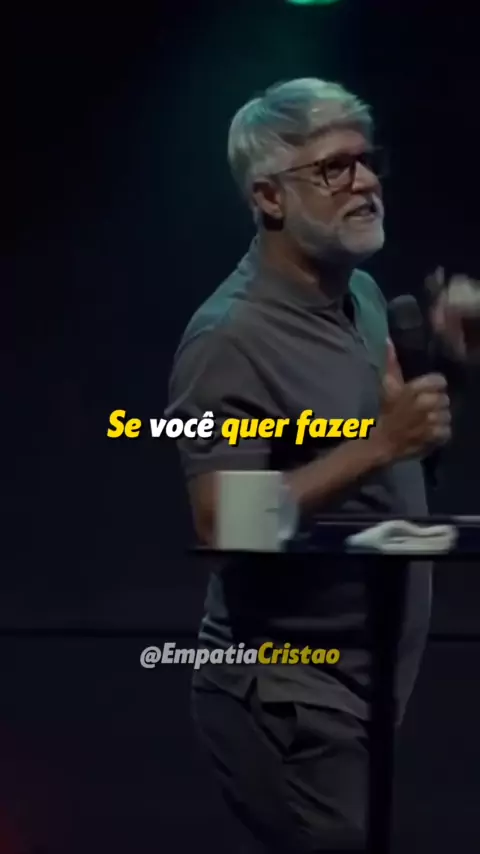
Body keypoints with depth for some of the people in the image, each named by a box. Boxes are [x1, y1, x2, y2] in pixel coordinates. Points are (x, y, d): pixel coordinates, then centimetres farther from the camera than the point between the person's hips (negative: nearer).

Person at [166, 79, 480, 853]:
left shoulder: (363, 295, 8)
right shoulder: (230, 337, -18)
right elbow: (222, 525, -26)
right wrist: (380, 444, -29)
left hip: (364, 684, 9)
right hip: (287, 697, -9)